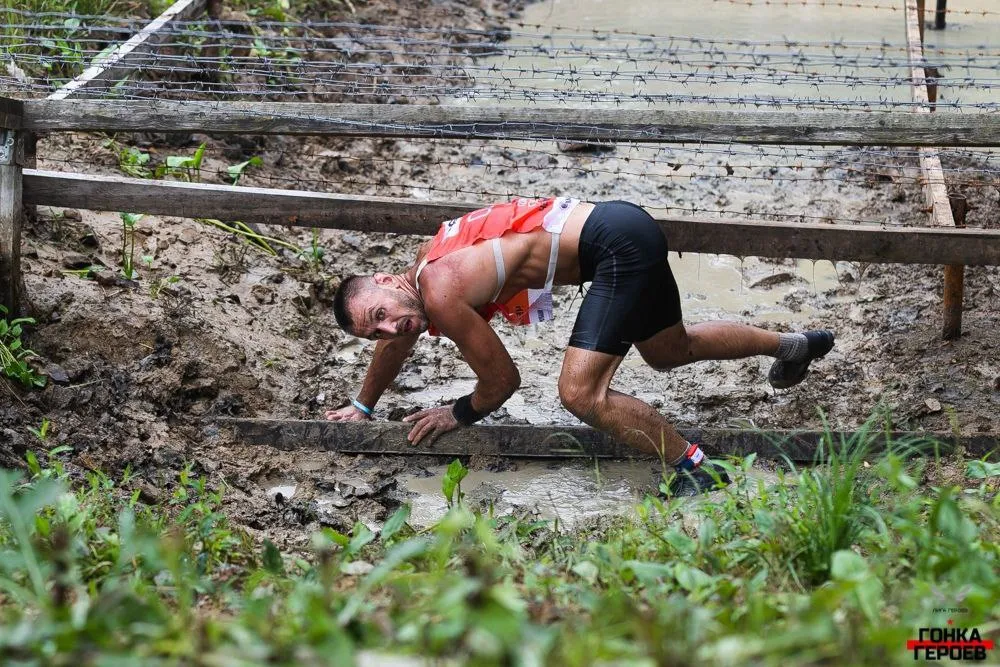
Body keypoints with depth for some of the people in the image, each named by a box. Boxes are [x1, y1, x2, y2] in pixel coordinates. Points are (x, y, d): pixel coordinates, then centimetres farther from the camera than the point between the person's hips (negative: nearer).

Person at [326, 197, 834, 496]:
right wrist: (361, 406, 40)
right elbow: (398, 345, 30)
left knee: (580, 393, -20)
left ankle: (697, 471, -8)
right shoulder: (423, 262, 8)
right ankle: (795, 345, 52)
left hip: (617, 246, -10)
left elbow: (502, 381, -9)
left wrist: (457, 415, 8)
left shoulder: (442, 294, -20)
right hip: (628, 231, 10)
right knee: (671, 350, 33)